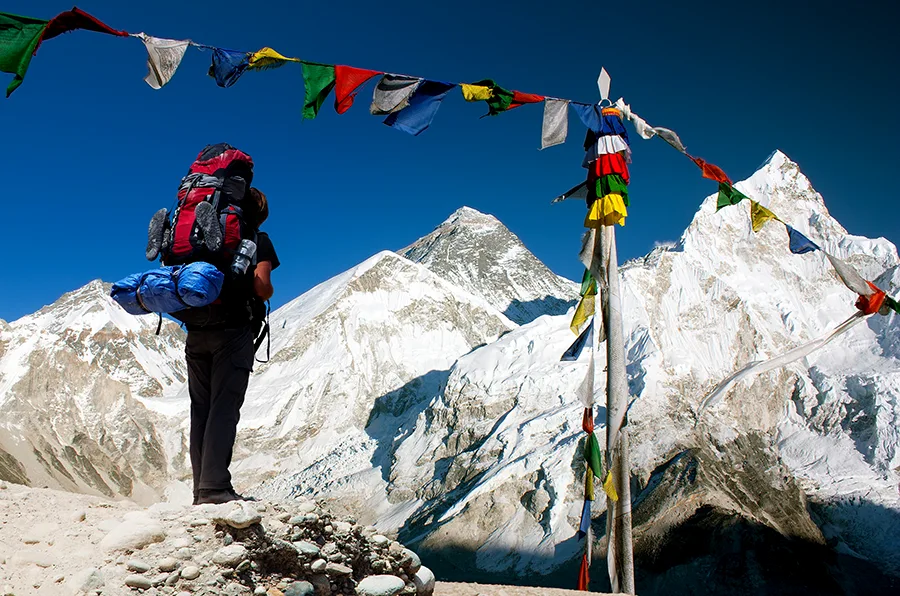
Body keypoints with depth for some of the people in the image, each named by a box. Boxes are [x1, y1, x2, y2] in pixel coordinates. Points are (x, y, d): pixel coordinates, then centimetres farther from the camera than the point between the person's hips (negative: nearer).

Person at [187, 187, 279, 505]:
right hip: (233, 330, -5)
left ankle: (201, 489, 7)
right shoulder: (258, 240, 4)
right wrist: (267, 293, 11)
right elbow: (261, 287, -9)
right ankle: (215, 488, -13)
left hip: (195, 333, 5)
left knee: (200, 409, 7)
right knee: (224, 408, -7)